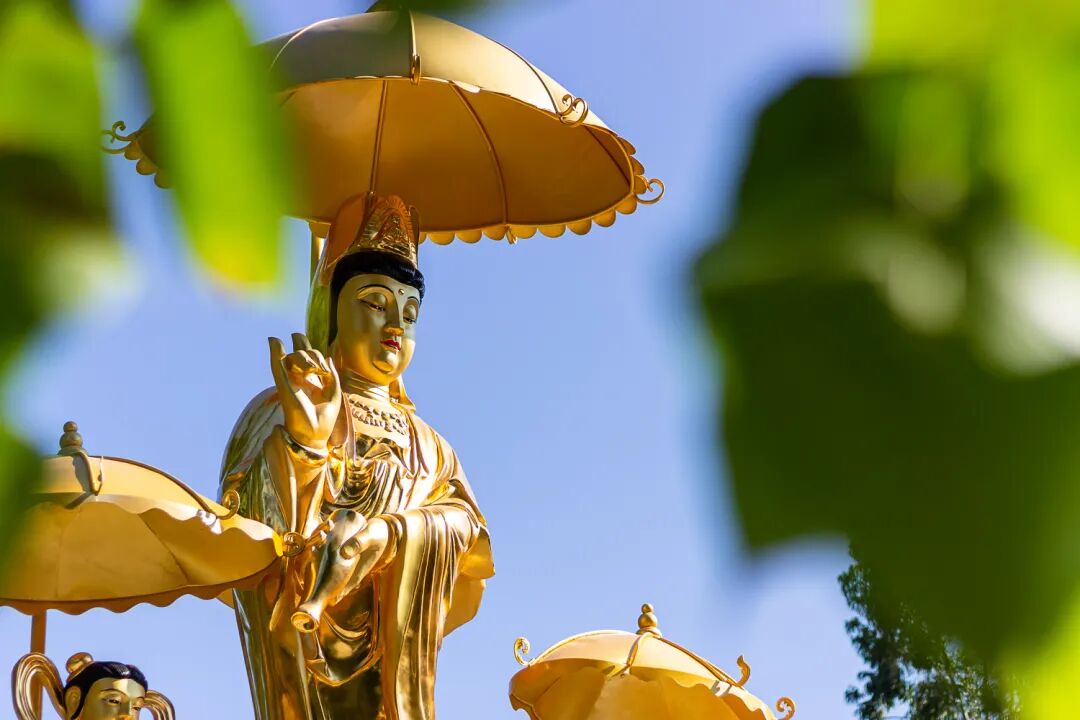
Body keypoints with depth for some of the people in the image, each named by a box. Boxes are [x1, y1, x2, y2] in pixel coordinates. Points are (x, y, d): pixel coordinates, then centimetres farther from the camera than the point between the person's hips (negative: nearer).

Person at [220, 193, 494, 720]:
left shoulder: (428, 445, 18)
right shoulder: (282, 411, 2)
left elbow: (466, 523, 0)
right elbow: (262, 529, -14)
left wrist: (387, 533, -18)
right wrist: (307, 439, -31)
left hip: (398, 668, 5)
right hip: (312, 656, -4)